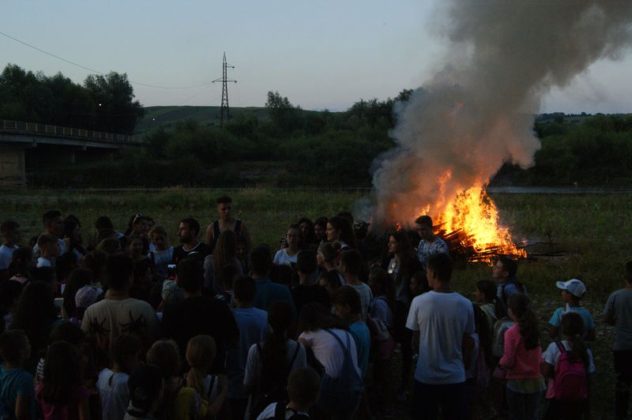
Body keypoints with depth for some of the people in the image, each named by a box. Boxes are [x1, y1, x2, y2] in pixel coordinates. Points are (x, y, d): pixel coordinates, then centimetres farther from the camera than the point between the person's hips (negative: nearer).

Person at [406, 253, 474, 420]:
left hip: (426, 377, -1)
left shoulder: (419, 302, -14)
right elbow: (467, 344, 0)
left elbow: (415, 339, -1)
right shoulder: (465, 305, -9)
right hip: (455, 377, 1)